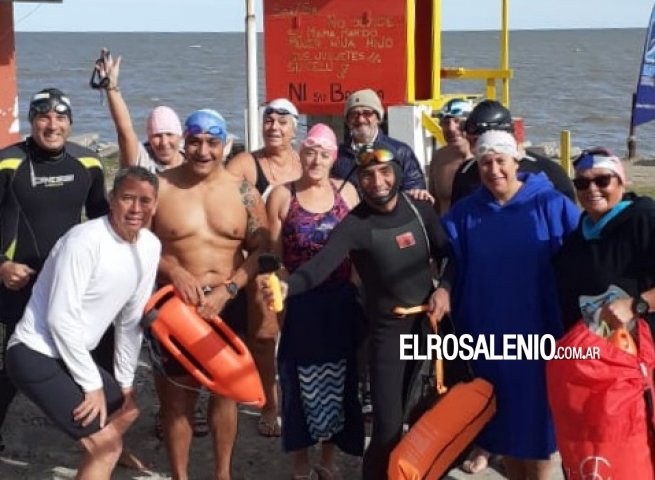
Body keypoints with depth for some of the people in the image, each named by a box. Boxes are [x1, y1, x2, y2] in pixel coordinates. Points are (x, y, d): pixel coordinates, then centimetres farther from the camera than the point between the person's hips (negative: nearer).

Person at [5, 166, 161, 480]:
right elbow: (61, 318, -23)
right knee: (106, 442, -16)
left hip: (72, 353, 9)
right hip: (36, 354, -9)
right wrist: (92, 384, -17)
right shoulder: (85, 240, -22)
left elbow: (131, 318, 11)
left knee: (125, 411, 24)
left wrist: (125, 381, 13)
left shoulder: (150, 246, 2)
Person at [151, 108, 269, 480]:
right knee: (176, 395, 5)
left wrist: (227, 290, -12)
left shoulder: (243, 191, 0)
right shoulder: (161, 187, -5)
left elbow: (262, 248, 0)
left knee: (225, 390, 14)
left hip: (227, 305, 2)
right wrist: (172, 271, -18)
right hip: (174, 305, -2)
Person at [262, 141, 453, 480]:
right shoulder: (354, 225, -12)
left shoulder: (420, 210, 1)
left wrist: (445, 287, -7)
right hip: (388, 330, -4)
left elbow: (450, 254, 12)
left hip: (430, 321, 4)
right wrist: (289, 286, -48)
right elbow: (321, 263, -29)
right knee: (388, 426, -8)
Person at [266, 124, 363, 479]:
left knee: (338, 381, 10)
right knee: (300, 383, 5)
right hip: (299, 304, -2)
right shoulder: (282, 195, -4)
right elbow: (273, 257, -3)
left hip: (340, 303, 2)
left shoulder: (347, 192, 2)